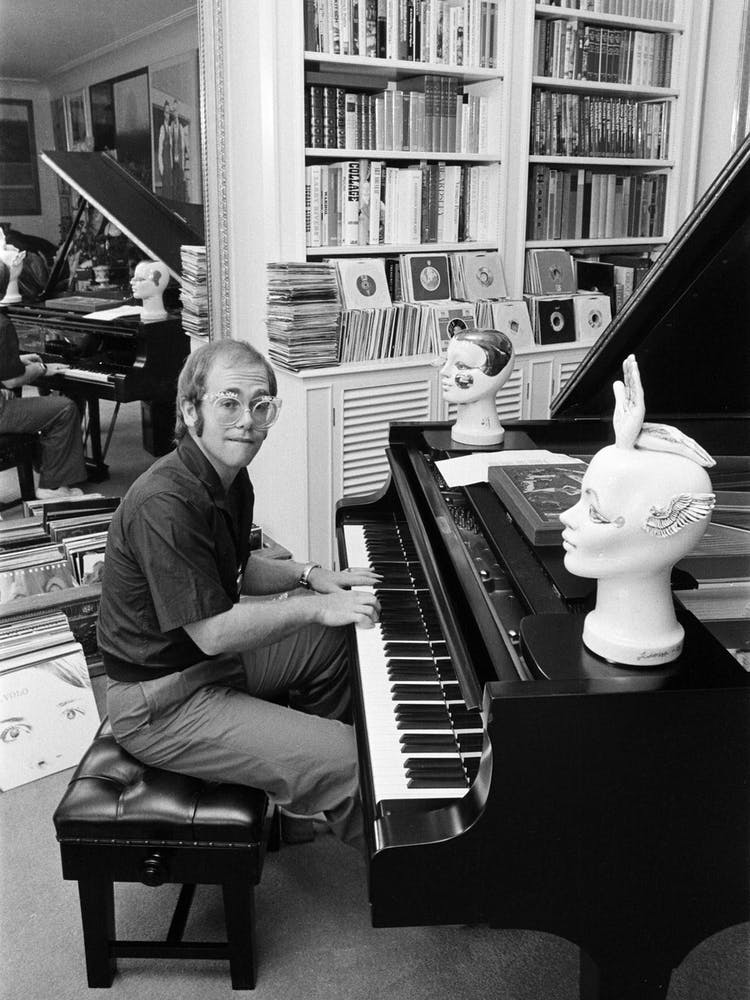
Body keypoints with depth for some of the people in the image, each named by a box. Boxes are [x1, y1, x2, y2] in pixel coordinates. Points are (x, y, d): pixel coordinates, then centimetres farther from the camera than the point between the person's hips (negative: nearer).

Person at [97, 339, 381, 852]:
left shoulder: (231, 479, 2)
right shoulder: (164, 505, -29)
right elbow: (212, 632, -29)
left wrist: (311, 574, 2)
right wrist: (315, 606, -22)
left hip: (210, 656, 10)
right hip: (162, 703, -10)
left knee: (337, 644, 20)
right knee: (350, 762, -16)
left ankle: (300, 792, 33)